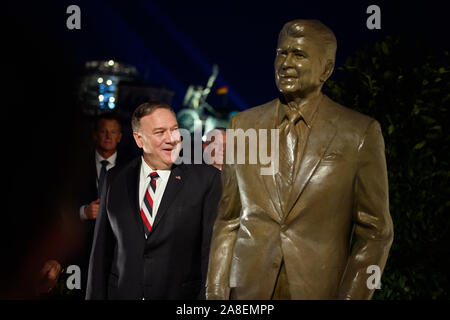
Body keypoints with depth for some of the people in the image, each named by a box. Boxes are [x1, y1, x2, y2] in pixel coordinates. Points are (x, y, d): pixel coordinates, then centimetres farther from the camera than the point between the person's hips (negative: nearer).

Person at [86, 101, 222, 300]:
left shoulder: (206, 179, -8)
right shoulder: (115, 180, 3)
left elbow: (211, 248, -9)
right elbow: (102, 249, 5)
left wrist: (208, 296, -13)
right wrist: (96, 295, 3)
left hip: (181, 293, -2)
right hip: (122, 292, 3)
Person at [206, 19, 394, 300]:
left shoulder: (361, 133, -4)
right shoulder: (243, 125, 6)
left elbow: (375, 232, -3)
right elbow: (228, 219, 7)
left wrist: (350, 296, -11)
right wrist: (216, 293, 1)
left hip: (319, 288, -2)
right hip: (247, 289, 3)